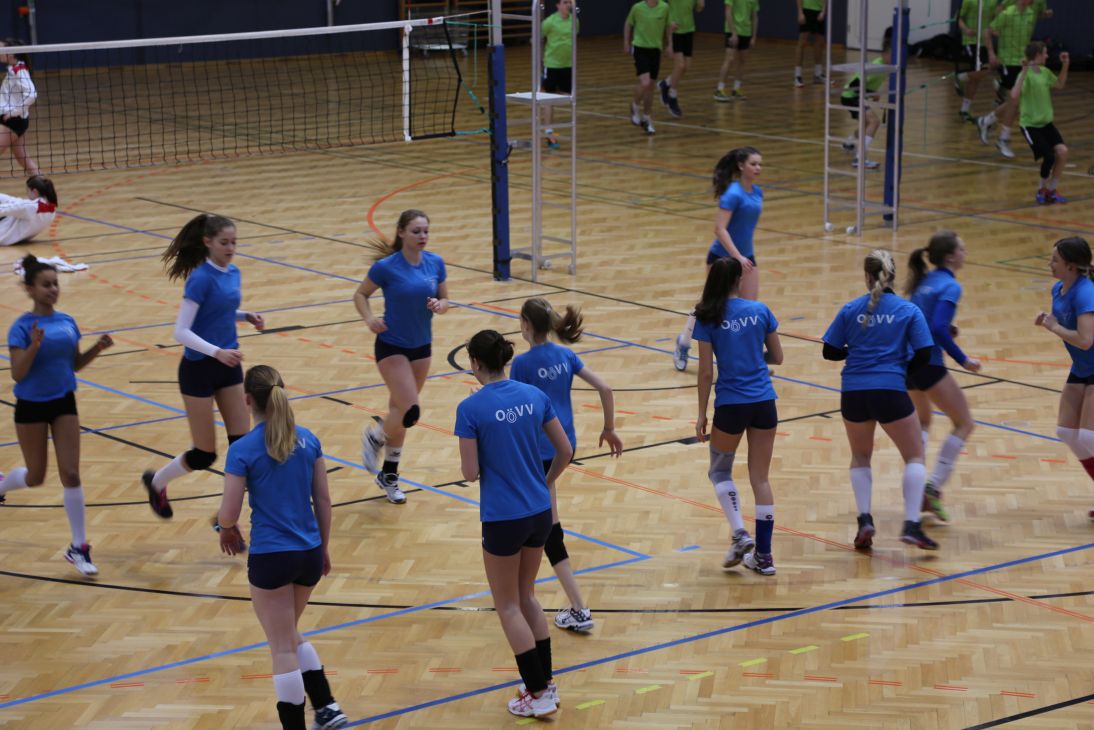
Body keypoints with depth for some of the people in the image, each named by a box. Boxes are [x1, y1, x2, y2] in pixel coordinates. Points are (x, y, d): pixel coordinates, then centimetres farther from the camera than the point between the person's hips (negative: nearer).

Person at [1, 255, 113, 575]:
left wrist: (97, 348, -6)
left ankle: (78, 547, 4)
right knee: (35, 477, 10)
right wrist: (34, 346, -33)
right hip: (31, 407, -4)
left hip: (64, 403, 4)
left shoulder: (67, 322, 1)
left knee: (71, 474, -3)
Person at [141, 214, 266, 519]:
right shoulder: (201, 278, -20)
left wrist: (247, 316, 1)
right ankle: (156, 481, 32)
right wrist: (216, 352, -33)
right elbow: (181, 331, -22)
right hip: (199, 369, -7)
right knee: (204, 454, 3)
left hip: (228, 366, 7)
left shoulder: (232, 273, 3)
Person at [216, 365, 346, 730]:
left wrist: (227, 530, 11)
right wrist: (323, 547, 18)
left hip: (270, 557, -5)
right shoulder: (307, 440, 0)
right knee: (289, 635, 26)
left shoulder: (242, 450, -13)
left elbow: (228, 515, -12)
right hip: (309, 553, 5)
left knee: (283, 649, 6)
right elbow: (324, 501, 6)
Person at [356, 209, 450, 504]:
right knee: (410, 413, -16)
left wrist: (439, 305, -16)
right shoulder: (386, 267, -17)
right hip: (391, 347, -5)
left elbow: (445, 300, 7)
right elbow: (360, 294, -4)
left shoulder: (435, 263, -3)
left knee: (400, 412, 14)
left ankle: (388, 474, 31)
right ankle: (375, 435, 17)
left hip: (422, 347, 5)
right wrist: (369, 318, -22)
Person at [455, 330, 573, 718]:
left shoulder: (471, 409, -15)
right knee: (527, 595, 23)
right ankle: (546, 683, 26)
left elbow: (470, 472, -13)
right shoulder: (534, 395, 0)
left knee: (508, 605, 10)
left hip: (503, 518, -5)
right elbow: (565, 451, 5)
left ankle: (539, 695, 10)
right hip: (540, 512, 6)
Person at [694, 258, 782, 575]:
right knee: (760, 478, 10)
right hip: (764, 403, 2)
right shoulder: (760, 310, 1)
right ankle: (763, 555, 11)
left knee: (720, 471, 19)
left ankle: (740, 534, 0)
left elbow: (706, 372, -6)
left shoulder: (708, 318, -6)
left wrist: (702, 414, 1)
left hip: (730, 405, -2)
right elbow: (777, 357, 8)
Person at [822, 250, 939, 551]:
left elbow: (830, 351, 4)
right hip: (890, 391, -2)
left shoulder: (850, 309, 4)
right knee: (914, 456, 11)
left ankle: (864, 519, 6)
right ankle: (911, 524, -5)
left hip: (853, 392, 2)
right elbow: (924, 354, -5)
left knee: (860, 457, 23)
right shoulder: (908, 310, 0)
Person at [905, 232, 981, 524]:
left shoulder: (925, 281, 14)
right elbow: (938, 329, -21)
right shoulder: (950, 286, -11)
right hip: (927, 363, -8)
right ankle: (933, 487, -7)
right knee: (964, 423, 4)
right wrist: (963, 360, -14)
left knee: (922, 421, 28)